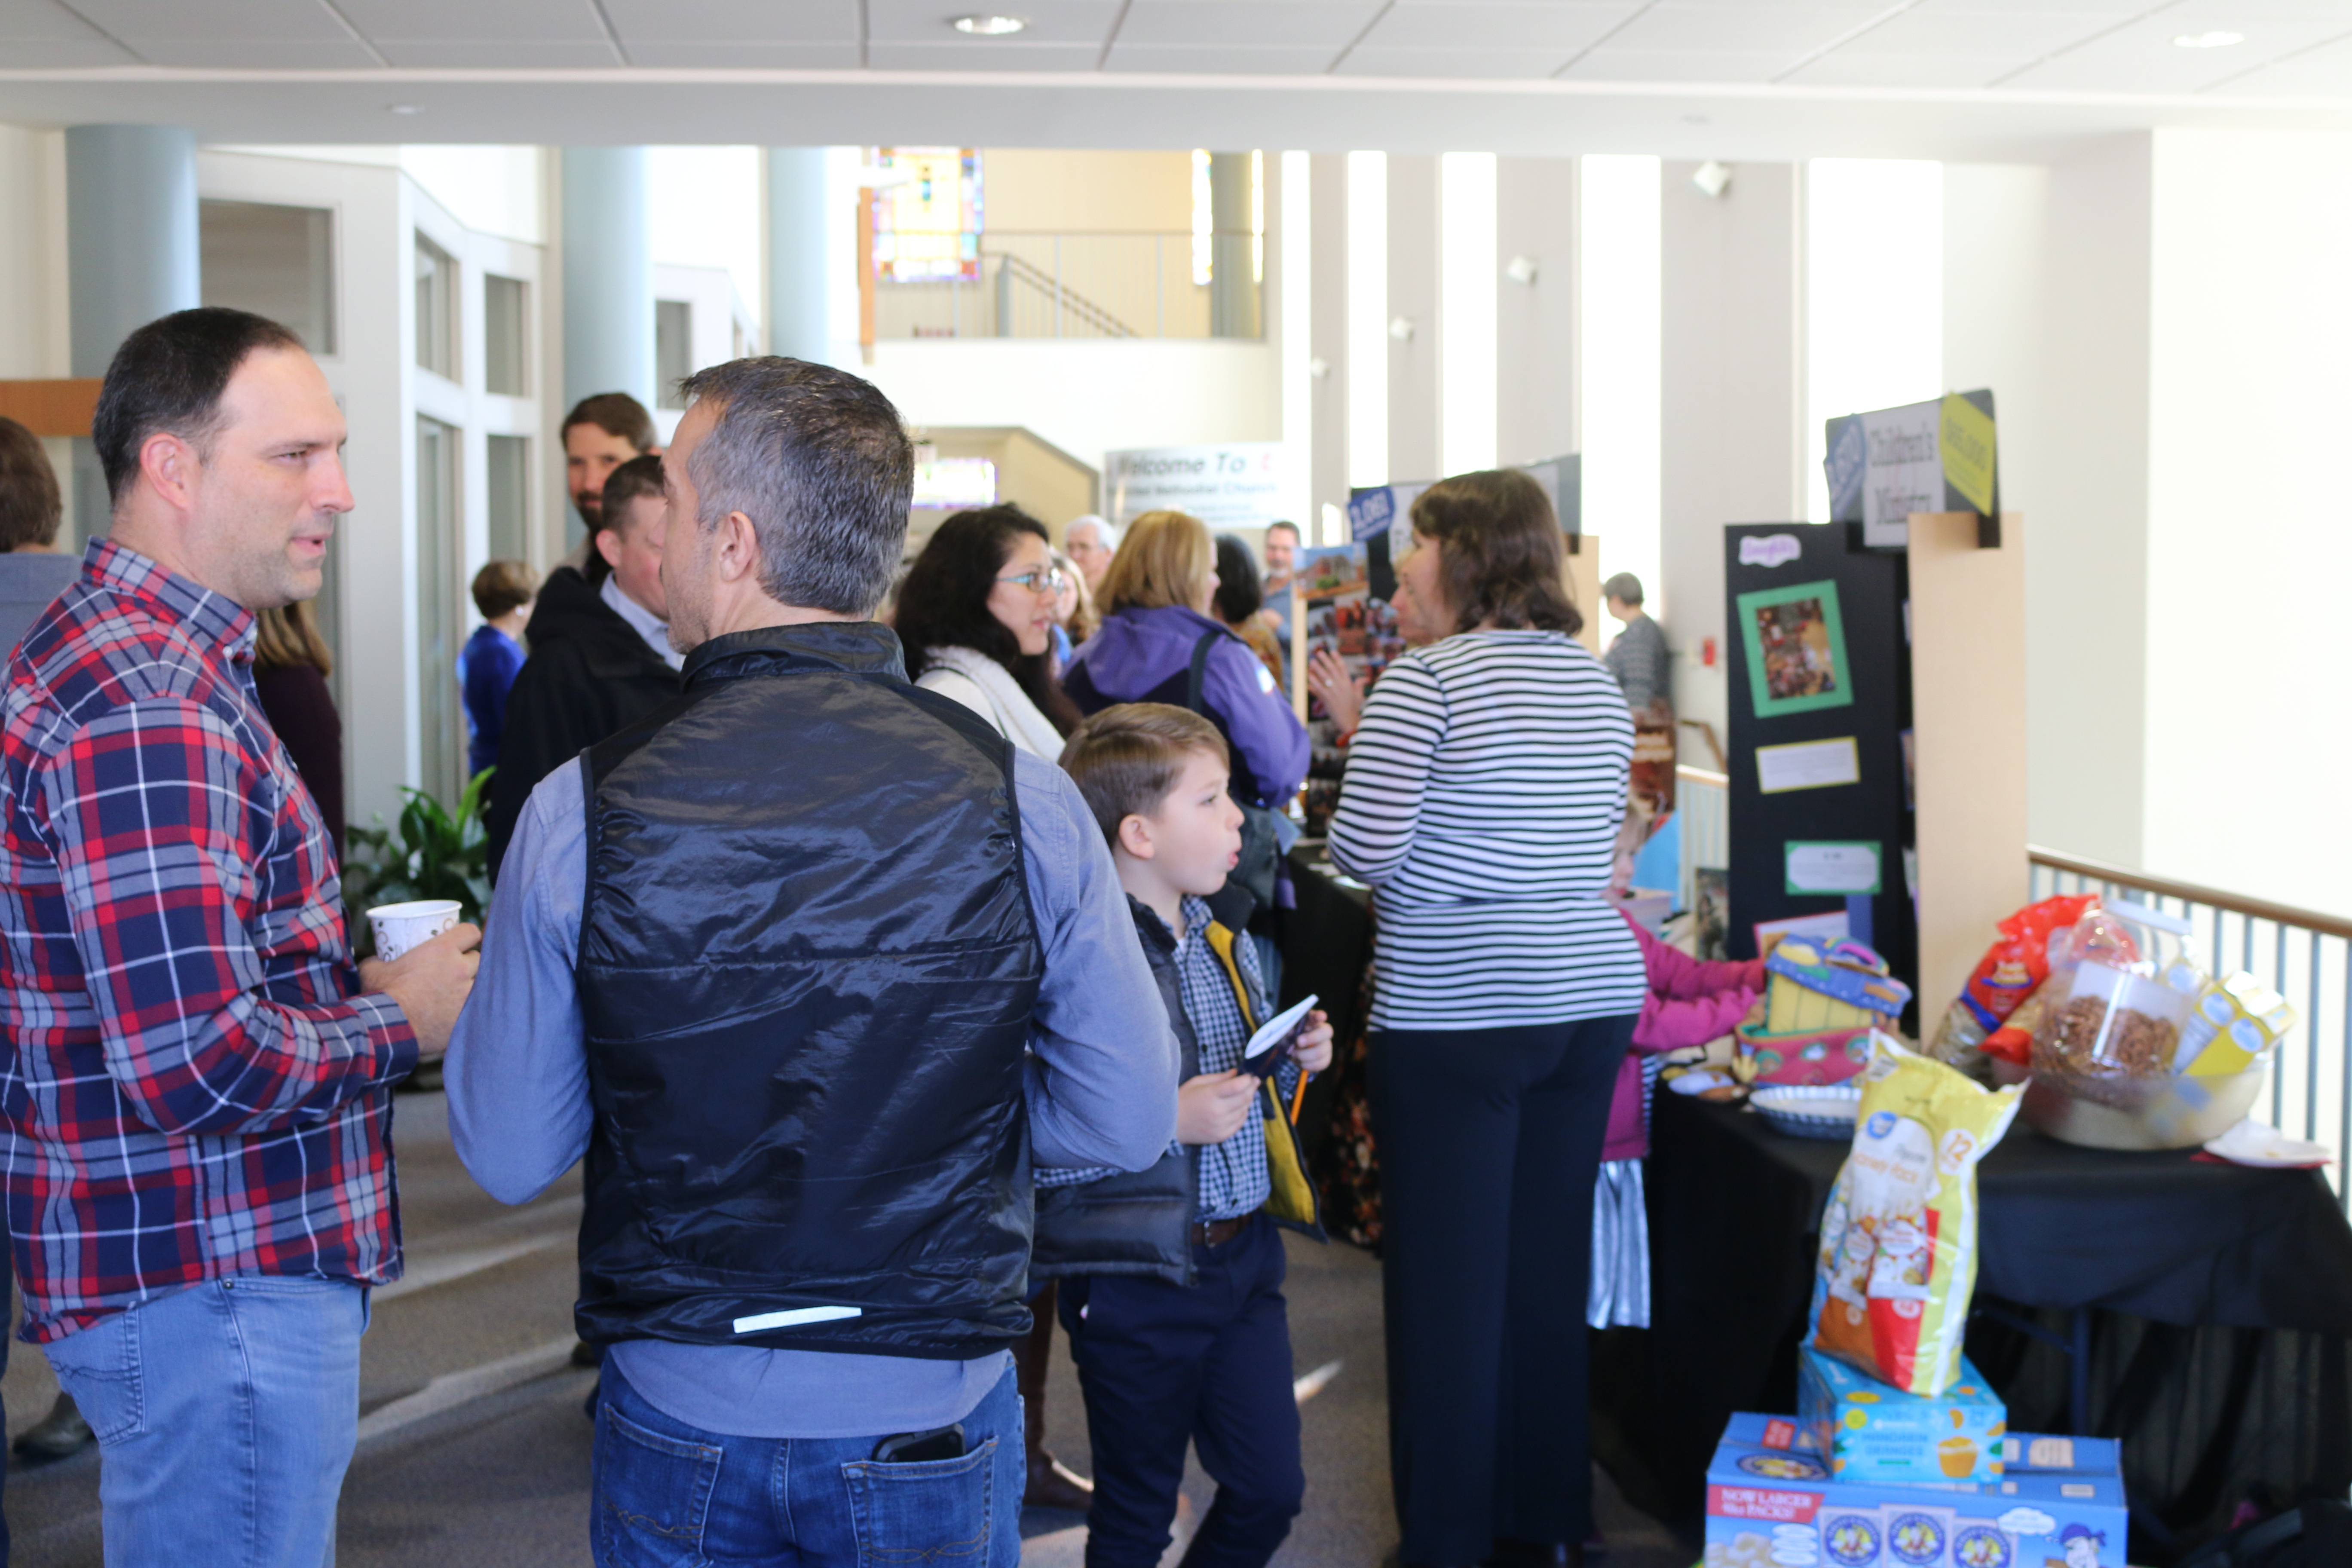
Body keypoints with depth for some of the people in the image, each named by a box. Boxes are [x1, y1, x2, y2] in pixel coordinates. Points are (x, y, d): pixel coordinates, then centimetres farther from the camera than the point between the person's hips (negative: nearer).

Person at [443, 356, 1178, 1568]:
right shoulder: (1022, 799, -15)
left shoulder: (581, 810, -14)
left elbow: (507, 1159, -7)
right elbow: (1130, 1120, -9)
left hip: (678, 1419, 0)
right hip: (935, 1422, 0)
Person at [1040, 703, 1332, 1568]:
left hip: (1243, 1255, 8)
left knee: (1271, 1487, 12)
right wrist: (1168, 1122, -26)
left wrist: (1293, 1062, 5)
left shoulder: (1221, 942, 10)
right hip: (1135, 1278, -7)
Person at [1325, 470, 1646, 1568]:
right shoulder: (1599, 685, 12)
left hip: (1456, 1014, -7)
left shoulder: (1426, 681, -11)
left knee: (1448, 1277, 2)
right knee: (1550, 1261, 14)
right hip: (1593, 994, 7)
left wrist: (1357, 751, 7)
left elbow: (1362, 848, -14)